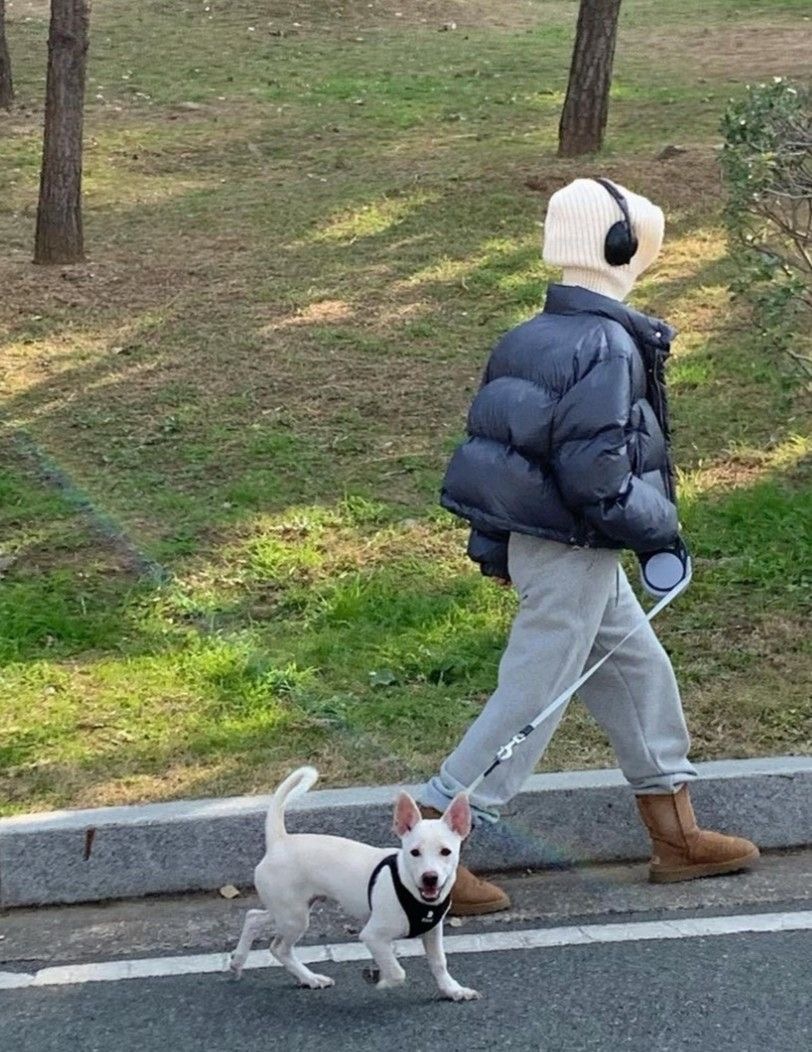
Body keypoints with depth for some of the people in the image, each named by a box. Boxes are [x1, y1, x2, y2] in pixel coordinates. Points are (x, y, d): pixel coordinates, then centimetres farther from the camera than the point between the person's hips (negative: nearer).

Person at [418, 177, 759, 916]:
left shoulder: (530, 338, 6)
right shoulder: (609, 347, -21)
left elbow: (491, 441, 11)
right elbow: (597, 474, -26)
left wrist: (492, 548, 19)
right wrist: (663, 532, -13)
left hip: (535, 542, 10)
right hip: (573, 558, -10)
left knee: (641, 675, 19)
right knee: (530, 704, -1)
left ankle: (677, 838, 30)